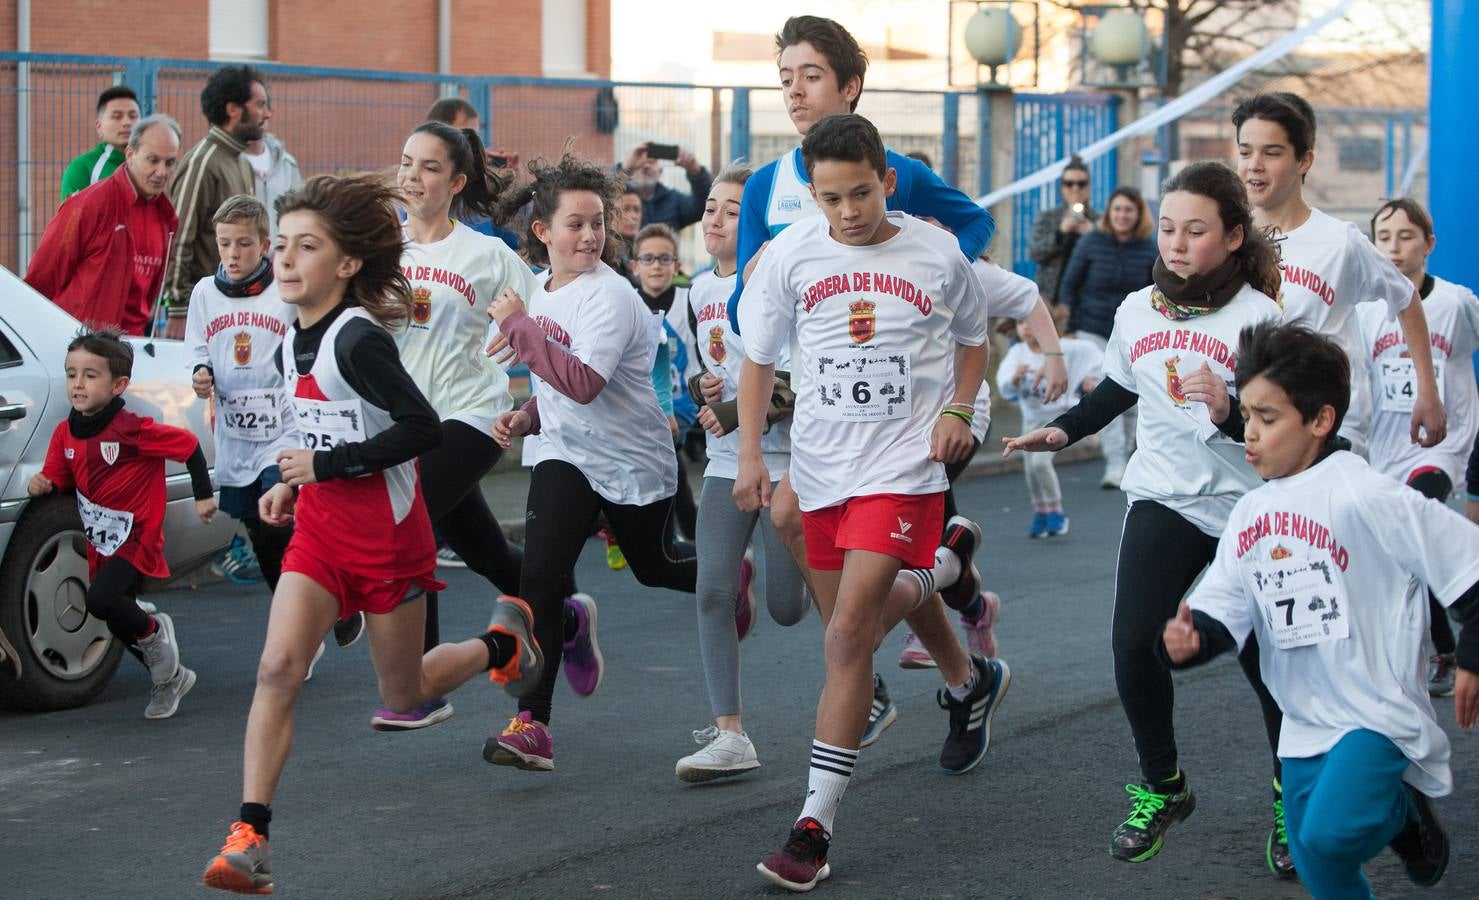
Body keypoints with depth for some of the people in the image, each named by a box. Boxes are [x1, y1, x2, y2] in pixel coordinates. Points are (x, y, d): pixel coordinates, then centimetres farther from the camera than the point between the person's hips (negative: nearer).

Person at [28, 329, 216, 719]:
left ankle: (153, 631, 1)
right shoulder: (65, 433, 0)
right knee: (119, 620, 15)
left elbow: (187, 445, -14)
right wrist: (42, 484, -13)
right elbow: (58, 478, 11)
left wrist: (203, 495, -8)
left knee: (101, 601, -28)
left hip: (136, 538, -8)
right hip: (100, 543, 8)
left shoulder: (131, 430, -20)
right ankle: (169, 677, 36)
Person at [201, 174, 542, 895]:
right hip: (319, 528, 6)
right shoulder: (293, 343, 6)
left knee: (403, 695, 11)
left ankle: (503, 641, 40)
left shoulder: (358, 340, -20)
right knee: (277, 669, -13)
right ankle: (249, 837, -15)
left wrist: (325, 466, -22)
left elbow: (422, 428, -24)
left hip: (386, 530, -6)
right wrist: (294, 484, 7)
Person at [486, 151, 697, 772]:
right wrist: (526, 416, 1)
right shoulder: (544, 293, 4)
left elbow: (584, 383, -33)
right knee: (539, 577, -14)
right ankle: (533, 722, -14)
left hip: (634, 462, -5)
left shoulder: (611, 296, -20)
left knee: (657, 568, 18)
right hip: (565, 454, 5)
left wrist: (519, 327, -30)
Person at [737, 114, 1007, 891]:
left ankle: (814, 826, -13)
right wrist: (750, 455, 1)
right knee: (853, 623, 14)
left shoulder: (937, 253, -3)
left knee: (849, 634, -14)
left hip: (904, 464, -4)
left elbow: (973, 336, 15)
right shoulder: (791, 255, -1)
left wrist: (958, 410, 0)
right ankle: (971, 676, 46)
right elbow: (759, 357, 9)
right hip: (820, 462, 4)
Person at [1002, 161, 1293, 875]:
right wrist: (1063, 430, 12)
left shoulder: (1260, 317, -10)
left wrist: (1228, 409, -31)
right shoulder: (1138, 310, 4)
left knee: (1264, 659, -4)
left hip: (1249, 506, -3)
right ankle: (1162, 788, 9)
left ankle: (1291, 797, 22)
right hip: (1164, 499, 3)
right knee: (1133, 644, -13)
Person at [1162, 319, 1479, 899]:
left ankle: (1403, 810, 5)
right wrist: (1188, 638, -15)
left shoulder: (1366, 497, -17)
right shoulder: (1250, 514, 5)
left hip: (1376, 714, -7)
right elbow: (1220, 613, 7)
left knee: (1328, 835, -25)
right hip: (1304, 723, 7)